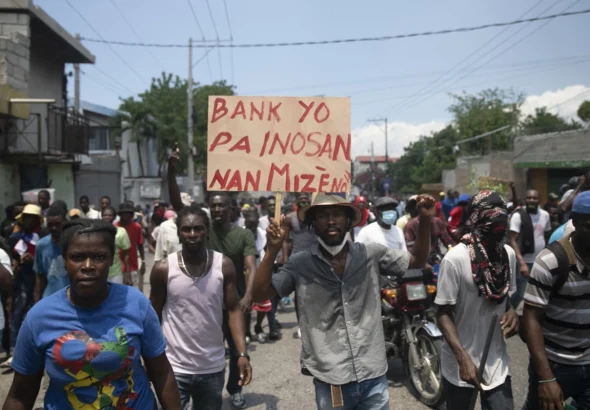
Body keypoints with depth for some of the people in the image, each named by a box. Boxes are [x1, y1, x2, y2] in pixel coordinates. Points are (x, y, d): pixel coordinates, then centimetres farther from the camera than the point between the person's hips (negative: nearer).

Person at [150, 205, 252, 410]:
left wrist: (243, 353, -13)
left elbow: (234, 310, -4)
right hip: (175, 368, -2)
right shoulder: (163, 269, -10)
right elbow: (155, 316, 1)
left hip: (213, 368, 2)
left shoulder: (224, 265, -7)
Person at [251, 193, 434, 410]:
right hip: (329, 381, -1)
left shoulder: (371, 254, 1)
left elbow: (418, 261, 11)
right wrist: (272, 250, -16)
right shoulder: (300, 263, -3)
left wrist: (425, 220, -3)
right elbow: (258, 295, -5)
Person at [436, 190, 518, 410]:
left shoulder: (509, 254, -1)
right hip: (460, 363, -4)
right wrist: (463, 358, -24)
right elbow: (443, 313, -15)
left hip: (497, 361, 4)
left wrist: (511, 311, -8)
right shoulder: (455, 259, -19)